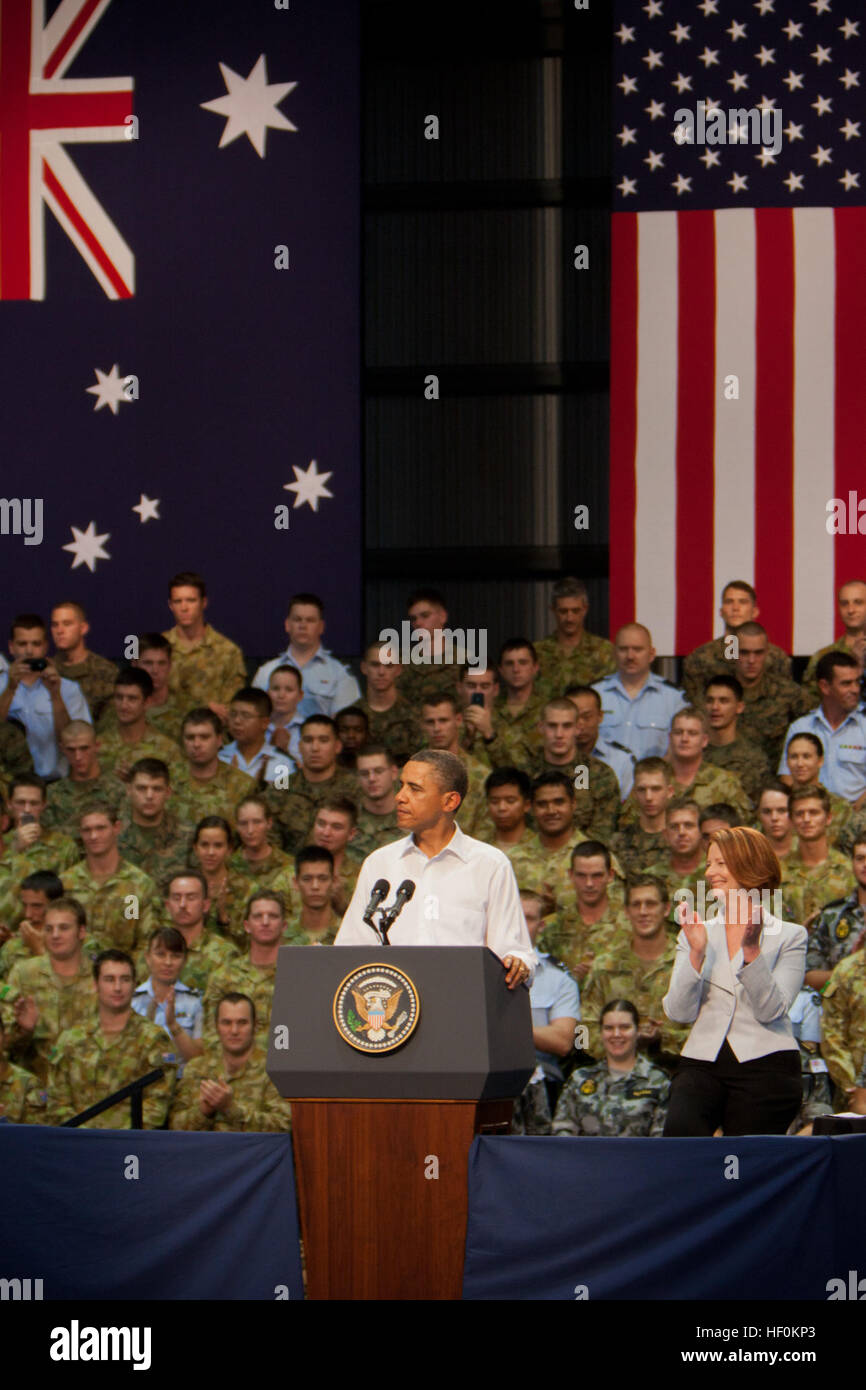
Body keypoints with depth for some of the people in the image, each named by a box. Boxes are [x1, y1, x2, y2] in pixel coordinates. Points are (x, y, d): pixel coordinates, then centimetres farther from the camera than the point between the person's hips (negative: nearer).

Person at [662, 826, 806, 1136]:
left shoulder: (789, 936, 8)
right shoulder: (697, 933, 16)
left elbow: (771, 1011, -6)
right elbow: (679, 1013, 4)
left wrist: (751, 950, -18)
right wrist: (696, 953, -9)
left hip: (764, 1064, -2)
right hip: (702, 1062, 2)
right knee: (680, 1129, -27)